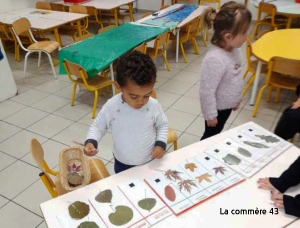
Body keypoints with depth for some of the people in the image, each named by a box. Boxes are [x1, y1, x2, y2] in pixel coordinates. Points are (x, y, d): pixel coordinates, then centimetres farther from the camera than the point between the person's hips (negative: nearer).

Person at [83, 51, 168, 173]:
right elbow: (98, 126, -6)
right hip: (122, 164, 0)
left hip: (150, 162, 0)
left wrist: (161, 144, -14)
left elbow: (163, 125, 0)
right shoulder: (111, 106, -22)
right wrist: (90, 142, -24)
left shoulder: (154, 105, -19)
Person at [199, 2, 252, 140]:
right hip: (217, 107, -8)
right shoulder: (215, 59, -35)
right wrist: (210, 114, -20)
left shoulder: (234, 50, -6)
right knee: (210, 136, 15)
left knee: (216, 134, 27)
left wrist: (236, 98, 18)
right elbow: (206, 90, -29)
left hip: (227, 104, 8)